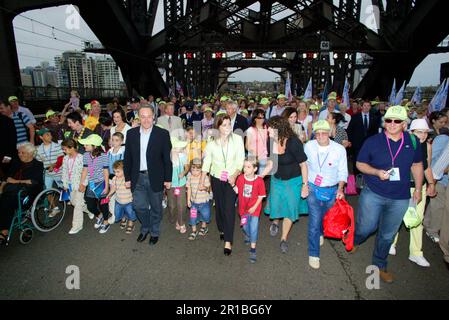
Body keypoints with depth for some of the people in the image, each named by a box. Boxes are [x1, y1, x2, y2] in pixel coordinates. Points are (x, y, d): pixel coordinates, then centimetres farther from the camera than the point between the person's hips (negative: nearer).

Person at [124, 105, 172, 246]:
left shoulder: (163, 134, -7)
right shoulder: (131, 133, 2)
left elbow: (167, 158, -5)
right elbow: (127, 157, 6)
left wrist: (168, 179, -5)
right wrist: (127, 178, 5)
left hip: (155, 178, -2)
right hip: (138, 178, 3)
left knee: (156, 207, 11)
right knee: (139, 206, 10)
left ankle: (154, 232, 35)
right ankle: (145, 228, 39)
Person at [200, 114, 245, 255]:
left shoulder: (237, 139, -10)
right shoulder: (211, 143, -5)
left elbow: (240, 160, -7)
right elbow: (206, 163, 0)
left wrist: (234, 176, -20)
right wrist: (202, 182, 0)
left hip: (232, 179, -2)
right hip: (216, 178, 2)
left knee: (229, 208, -8)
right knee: (219, 206, 14)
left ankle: (228, 242, 0)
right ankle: (222, 230, 40)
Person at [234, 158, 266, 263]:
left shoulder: (259, 181, -17)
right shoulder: (240, 178, -9)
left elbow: (261, 196, -10)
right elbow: (236, 190, 5)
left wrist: (254, 207, -15)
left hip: (254, 208, -3)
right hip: (243, 207, 3)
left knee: (253, 228, -2)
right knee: (245, 226, 18)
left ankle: (253, 249, 12)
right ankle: (248, 236, 53)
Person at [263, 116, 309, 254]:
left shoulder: (294, 143, -24)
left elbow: (303, 165, -16)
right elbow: (271, 164, 0)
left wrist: (305, 185, -15)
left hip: (293, 181, -3)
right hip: (277, 179, 4)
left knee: (290, 209, 6)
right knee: (276, 205, 9)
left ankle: (284, 239, 27)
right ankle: (275, 222, 46)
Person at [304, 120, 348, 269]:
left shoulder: (339, 149, -12)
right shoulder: (308, 146, -10)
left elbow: (343, 171, -3)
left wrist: (340, 188, -15)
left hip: (332, 190, 1)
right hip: (313, 188, -1)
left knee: (325, 217, 21)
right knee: (314, 220, -7)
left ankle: (320, 233, 57)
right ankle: (313, 254, 10)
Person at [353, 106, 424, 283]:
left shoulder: (413, 142, -1)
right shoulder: (373, 141, -9)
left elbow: (417, 165, 12)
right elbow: (360, 164, -3)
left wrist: (418, 189, 11)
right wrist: (377, 172, -21)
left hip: (400, 199, 3)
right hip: (372, 194, -2)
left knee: (387, 235, 14)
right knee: (366, 227, 3)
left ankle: (379, 265, 36)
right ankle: (354, 240, 40)